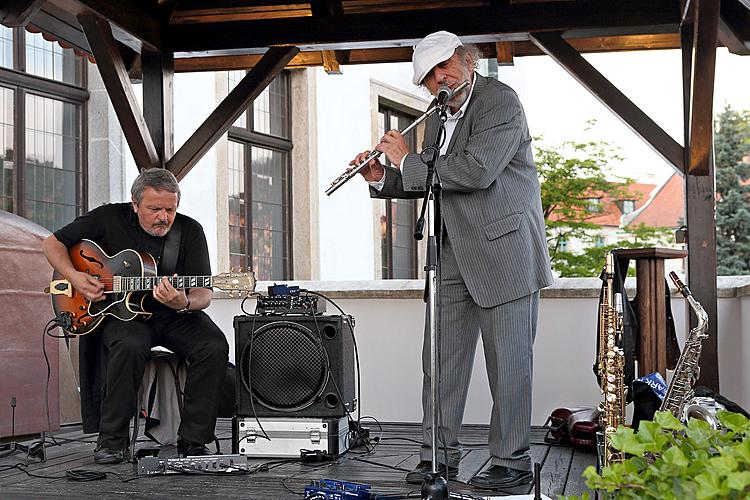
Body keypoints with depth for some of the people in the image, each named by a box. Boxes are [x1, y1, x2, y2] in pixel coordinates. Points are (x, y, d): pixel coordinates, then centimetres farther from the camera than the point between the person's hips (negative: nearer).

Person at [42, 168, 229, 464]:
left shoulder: (190, 231, -2)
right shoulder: (110, 218, -3)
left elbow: (203, 294, -7)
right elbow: (52, 243, 5)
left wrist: (185, 303, -31)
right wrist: (74, 277, -12)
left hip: (174, 316, 2)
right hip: (122, 311, -2)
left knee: (214, 348, -25)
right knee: (130, 346, -36)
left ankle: (192, 441, -14)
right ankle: (111, 440, -19)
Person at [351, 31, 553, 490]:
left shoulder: (501, 101, -12)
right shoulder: (438, 118, 13)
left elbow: (476, 171, -25)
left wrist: (408, 161, -14)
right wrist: (383, 178, 7)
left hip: (504, 248, -8)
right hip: (455, 254, 8)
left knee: (508, 360, -2)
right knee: (443, 355, 9)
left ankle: (513, 461, 7)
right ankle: (440, 453, 18)